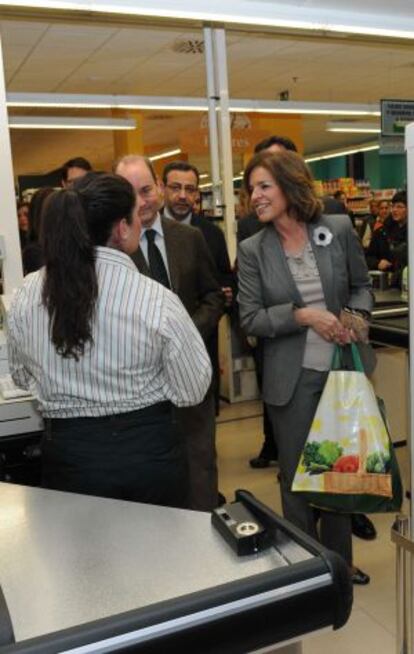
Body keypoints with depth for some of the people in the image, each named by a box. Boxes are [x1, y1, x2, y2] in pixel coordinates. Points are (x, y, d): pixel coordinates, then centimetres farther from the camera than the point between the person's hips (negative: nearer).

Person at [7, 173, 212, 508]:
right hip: (149, 452, -2)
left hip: (67, 454, 3)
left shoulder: (26, 295, -8)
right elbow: (192, 391, -10)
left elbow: (23, 376, 8)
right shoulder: (156, 300, -20)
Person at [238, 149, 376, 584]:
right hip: (292, 378, -1)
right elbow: (250, 319, -6)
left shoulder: (339, 229, -2)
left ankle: (339, 560, 38)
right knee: (297, 475, 9)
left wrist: (356, 317, -11)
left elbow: (362, 285, 9)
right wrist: (303, 316, -18)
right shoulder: (252, 251, -4)